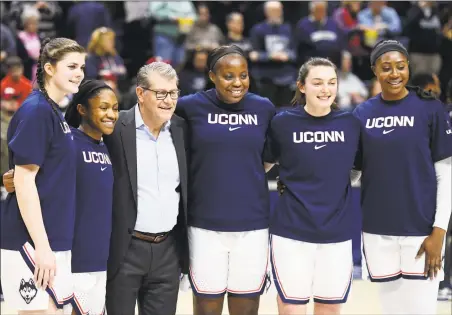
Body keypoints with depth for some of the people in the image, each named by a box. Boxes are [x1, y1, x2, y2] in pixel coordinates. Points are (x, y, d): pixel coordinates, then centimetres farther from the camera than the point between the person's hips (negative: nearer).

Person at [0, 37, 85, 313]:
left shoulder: (54, 112, 14)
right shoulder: (36, 111, -13)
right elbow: (24, 181, -18)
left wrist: (50, 245, 16)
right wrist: (42, 246, -21)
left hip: (53, 239, 9)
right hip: (32, 241, -9)